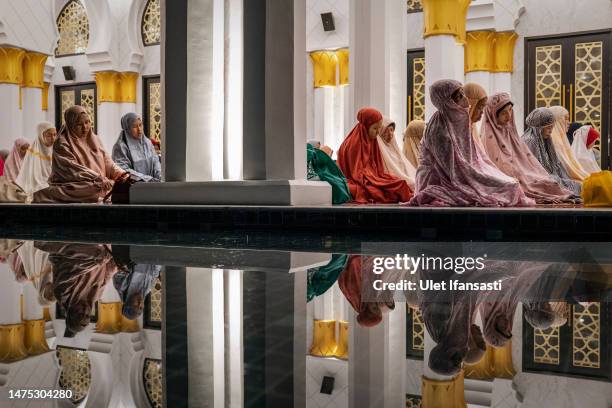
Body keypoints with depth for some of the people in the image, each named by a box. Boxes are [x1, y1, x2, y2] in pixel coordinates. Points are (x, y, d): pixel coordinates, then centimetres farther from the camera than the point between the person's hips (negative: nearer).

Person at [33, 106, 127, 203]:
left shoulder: (93, 139, 17)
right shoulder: (62, 144, -3)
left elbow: (107, 161, 12)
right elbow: (74, 169, -14)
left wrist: (121, 173, -8)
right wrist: (99, 179, -24)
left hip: (100, 182, 6)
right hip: (74, 186, -6)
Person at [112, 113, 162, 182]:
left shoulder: (147, 142, 15)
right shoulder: (120, 146, -4)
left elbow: (155, 161, 14)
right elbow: (124, 170, -10)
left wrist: (159, 177, -5)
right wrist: (147, 178, -17)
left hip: (151, 181, 6)